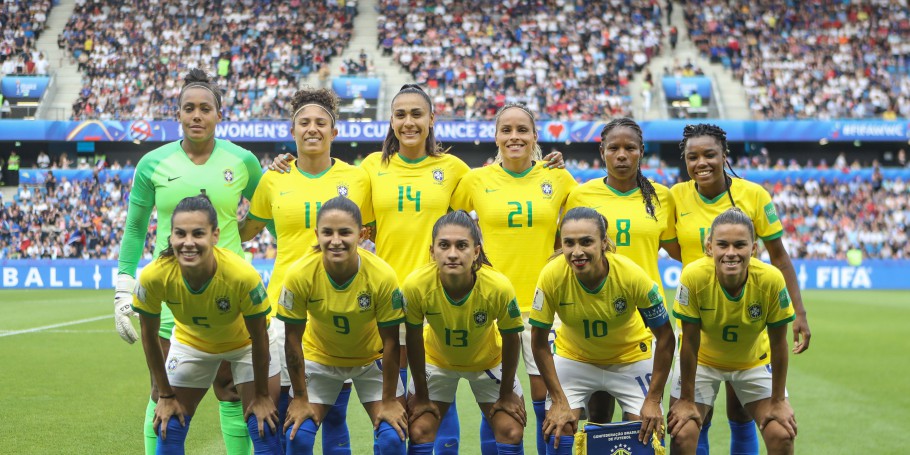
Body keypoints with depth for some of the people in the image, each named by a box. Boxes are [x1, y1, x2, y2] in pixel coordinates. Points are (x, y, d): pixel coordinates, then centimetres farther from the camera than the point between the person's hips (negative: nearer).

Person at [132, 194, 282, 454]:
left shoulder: (243, 276, -39)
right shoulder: (154, 277, -33)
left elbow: (259, 338, -22)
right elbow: (149, 336, -14)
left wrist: (261, 395, -11)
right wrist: (165, 395, -6)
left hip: (245, 342, -2)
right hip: (190, 342, 2)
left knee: (264, 427, -7)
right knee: (169, 428, 0)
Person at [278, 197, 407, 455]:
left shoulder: (382, 276, -29)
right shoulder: (299, 275, -27)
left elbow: (390, 342, -17)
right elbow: (293, 339, -15)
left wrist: (389, 400, -11)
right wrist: (300, 399, -8)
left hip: (372, 358, 0)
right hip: (319, 357, 1)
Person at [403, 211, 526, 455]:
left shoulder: (499, 287, -36)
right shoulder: (415, 286, -34)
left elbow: (510, 339, -17)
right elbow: (414, 341, -17)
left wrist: (506, 393, -7)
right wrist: (421, 395, -7)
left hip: (488, 361, 0)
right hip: (436, 360, 0)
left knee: (512, 433, -5)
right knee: (419, 433, -6)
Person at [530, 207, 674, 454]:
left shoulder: (632, 275, -31)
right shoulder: (552, 276, -29)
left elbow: (665, 338, -18)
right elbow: (539, 342, -15)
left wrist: (653, 400, -17)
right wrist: (559, 401, -15)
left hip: (630, 357, 0)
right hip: (573, 357, 0)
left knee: (646, 431, -8)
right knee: (559, 431, -11)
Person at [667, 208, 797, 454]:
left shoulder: (771, 280, -29)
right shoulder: (694, 277, -31)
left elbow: (778, 344, -16)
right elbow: (690, 343, -20)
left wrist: (778, 401, -9)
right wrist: (686, 401, -13)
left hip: (754, 361, 1)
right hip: (703, 360, -1)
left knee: (782, 435, -9)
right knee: (682, 434, -13)